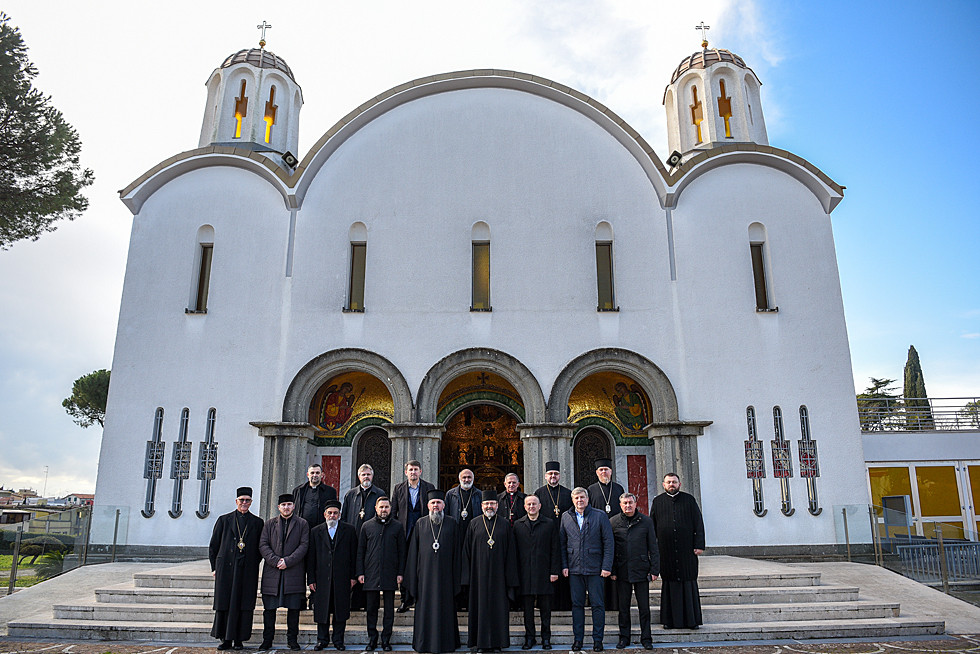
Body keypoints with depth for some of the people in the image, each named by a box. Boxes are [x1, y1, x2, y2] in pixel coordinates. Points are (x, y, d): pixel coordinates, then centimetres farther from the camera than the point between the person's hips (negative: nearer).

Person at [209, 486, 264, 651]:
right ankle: (226, 639, 13)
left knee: (244, 605, 0)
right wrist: (214, 567, 4)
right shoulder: (224, 520, 9)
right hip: (226, 568, 0)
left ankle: (239, 640, 9)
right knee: (224, 604, 2)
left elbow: (260, 548, 11)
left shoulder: (257, 522, 8)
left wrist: (253, 565, 2)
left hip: (247, 570, 0)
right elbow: (213, 546, 10)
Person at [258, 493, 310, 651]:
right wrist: (276, 560, -11)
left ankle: (292, 639, 13)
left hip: (294, 572, -1)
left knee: (293, 608, 2)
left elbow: (304, 545, 0)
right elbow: (263, 545, 3)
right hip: (272, 572, 1)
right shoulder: (269, 524, 12)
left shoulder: (302, 524, 8)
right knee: (269, 608, 5)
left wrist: (288, 561, -12)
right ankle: (267, 640, 17)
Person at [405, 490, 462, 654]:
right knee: (425, 606, 4)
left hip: (445, 573, -1)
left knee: (445, 606, 2)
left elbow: (457, 549, 5)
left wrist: (456, 575, -1)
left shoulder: (452, 524, 6)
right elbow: (413, 551, 8)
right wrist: (413, 576, 2)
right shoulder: (420, 524, 8)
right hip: (425, 572, 1)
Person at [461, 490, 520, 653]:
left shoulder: (505, 524, 5)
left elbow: (511, 551, 4)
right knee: (480, 605, 3)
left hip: (498, 574, 0)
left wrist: (510, 576, -1)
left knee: (499, 607, 2)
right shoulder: (474, 524, 5)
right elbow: (467, 550, 5)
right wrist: (467, 576, -1)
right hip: (479, 573, 0)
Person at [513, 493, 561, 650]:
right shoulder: (518, 525, 7)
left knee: (545, 608, 6)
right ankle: (529, 638, 19)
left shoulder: (550, 524, 3)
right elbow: (515, 550, 6)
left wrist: (554, 571, -4)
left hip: (544, 572, -1)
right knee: (527, 608, 8)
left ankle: (546, 639, 18)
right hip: (525, 573, 1)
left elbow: (555, 549, 2)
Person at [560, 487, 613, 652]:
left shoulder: (600, 516, 0)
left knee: (598, 605, 2)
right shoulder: (566, 517, 7)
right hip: (574, 569, 2)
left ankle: (597, 640, 14)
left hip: (595, 568, -2)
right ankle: (578, 639, 18)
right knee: (577, 605, 7)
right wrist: (564, 566, 3)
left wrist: (607, 566, -8)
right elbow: (562, 544, 10)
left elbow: (608, 542, -2)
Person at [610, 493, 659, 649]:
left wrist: (654, 570, -1)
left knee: (644, 607, 5)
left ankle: (646, 638, 18)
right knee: (623, 607, 8)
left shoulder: (646, 522, 2)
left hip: (641, 570, 0)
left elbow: (653, 547, 4)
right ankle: (624, 638, 20)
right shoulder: (613, 522, 2)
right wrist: (611, 571, 0)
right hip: (622, 571, 0)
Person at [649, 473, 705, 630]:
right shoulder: (657, 502, 8)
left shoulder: (689, 500, 6)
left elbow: (698, 523, 3)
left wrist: (699, 545, -6)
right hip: (666, 551, 1)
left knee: (688, 581, 2)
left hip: (686, 549, 0)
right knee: (669, 583, 3)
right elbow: (652, 526, 8)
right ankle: (670, 620, 11)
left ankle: (692, 619, 11)